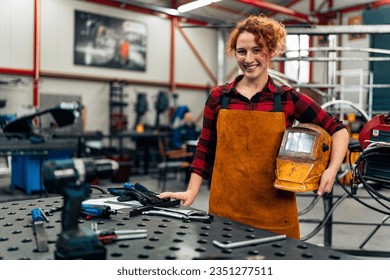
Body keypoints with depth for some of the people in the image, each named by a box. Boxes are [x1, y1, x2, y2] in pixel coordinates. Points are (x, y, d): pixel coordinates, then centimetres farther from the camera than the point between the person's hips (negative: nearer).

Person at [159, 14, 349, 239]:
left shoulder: (289, 99, -2)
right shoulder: (219, 97, 2)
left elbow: (338, 129, 4)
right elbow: (205, 150, 8)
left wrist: (332, 169, -9)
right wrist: (191, 192, 2)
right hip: (224, 210, 1)